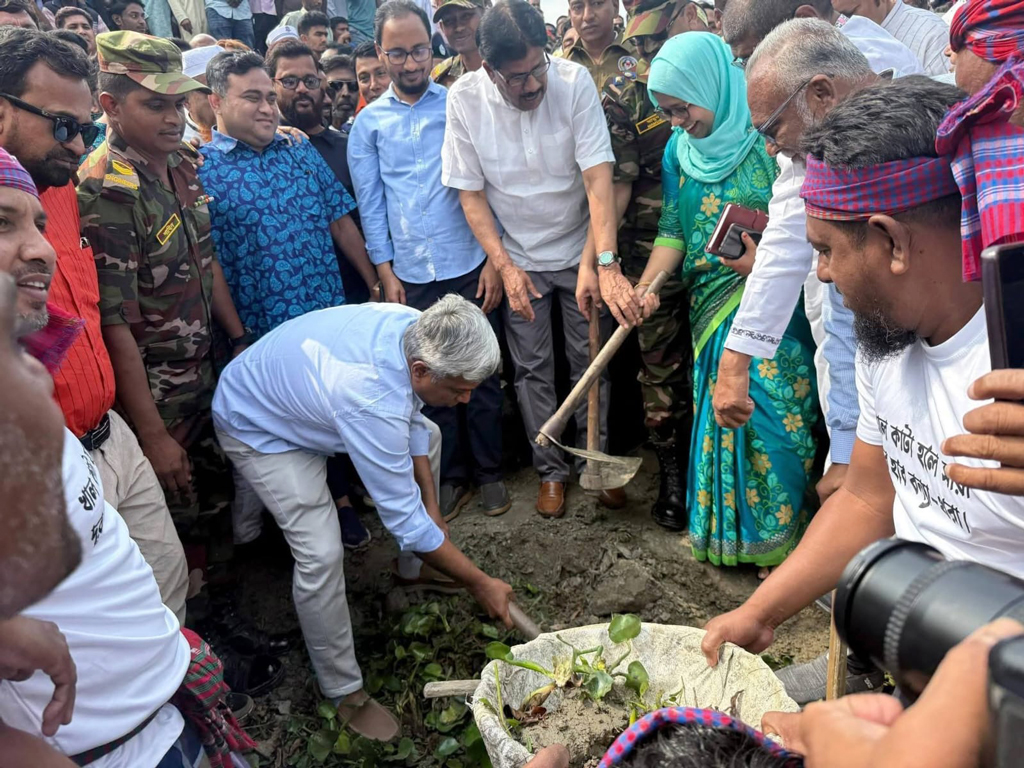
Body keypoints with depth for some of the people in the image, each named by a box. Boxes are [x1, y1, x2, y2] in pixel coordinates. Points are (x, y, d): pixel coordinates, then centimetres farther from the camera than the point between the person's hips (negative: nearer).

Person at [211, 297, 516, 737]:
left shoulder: (419, 332, -21)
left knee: (427, 435, 13)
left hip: (297, 382, 8)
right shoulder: (373, 404, -44)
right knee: (321, 553, -20)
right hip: (258, 428, -8)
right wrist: (480, 584, -23)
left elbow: (411, 422, -3)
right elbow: (404, 521, -35)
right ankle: (344, 693, 3)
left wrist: (431, 506, -3)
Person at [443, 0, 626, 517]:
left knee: (590, 360, 8)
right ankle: (551, 470, 27)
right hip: (517, 259, 1)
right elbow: (470, 193, -9)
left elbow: (598, 176, -24)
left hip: (578, 253, 0)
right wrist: (504, 267, -15)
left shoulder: (574, 81, -18)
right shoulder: (464, 99, -15)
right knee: (532, 369, 9)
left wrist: (601, 260, -34)